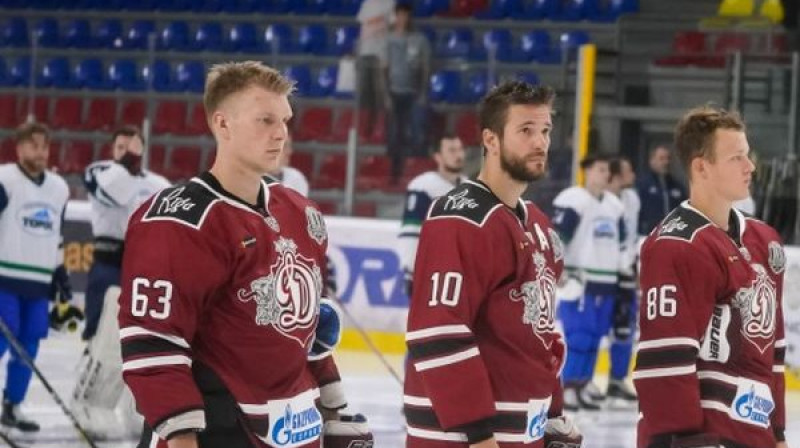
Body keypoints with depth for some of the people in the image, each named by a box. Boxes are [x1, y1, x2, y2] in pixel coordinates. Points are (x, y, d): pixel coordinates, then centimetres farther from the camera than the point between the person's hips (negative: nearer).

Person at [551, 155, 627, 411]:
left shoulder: (614, 205, 16)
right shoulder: (573, 200, -10)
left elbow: (621, 242, 25)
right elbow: (556, 238, -16)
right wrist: (560, 271, -21)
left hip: (605, 283, 8)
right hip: (579, 281, -8)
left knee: (595, 335, 8)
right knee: (578, 334, -12)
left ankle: (584, 384, 15)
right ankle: (569, 389, -10)